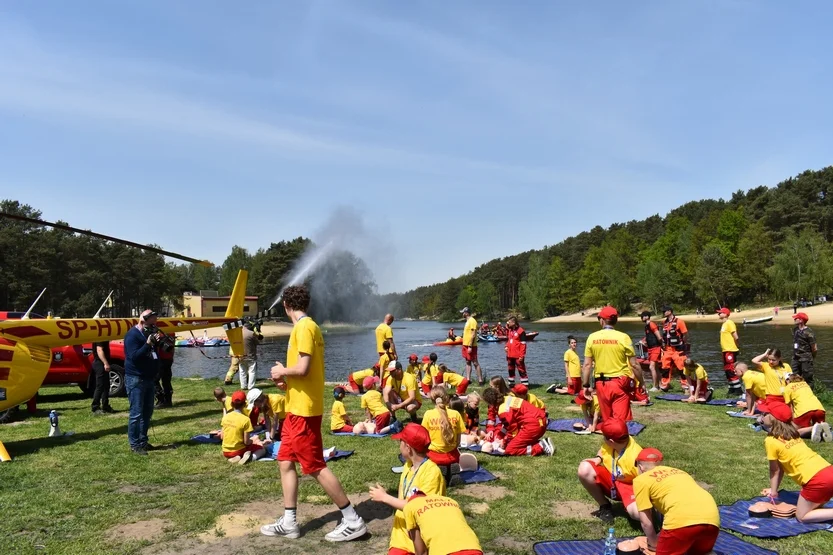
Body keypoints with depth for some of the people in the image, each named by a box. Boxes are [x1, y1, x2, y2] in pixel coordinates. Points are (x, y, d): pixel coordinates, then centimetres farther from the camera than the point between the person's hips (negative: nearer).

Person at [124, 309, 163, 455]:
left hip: (149, 378, 9)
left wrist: (159, 342, 5)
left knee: (147, 412, 12)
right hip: (136, 379, -9)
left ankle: (143, 441, 21)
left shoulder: (149, 333, 14)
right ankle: (135, 444, 0)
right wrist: (148, 344, -28)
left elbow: (156, 353, 21)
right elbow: (134, 356, -25)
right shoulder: (132, 335, -14)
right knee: (136, 413, -7)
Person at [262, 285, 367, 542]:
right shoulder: (309, 327, 13)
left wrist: (282, 371, -7)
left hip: (303, 409, -10)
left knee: (315, 466, -4)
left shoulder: (304, 327, -17)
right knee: (286, 461, 14)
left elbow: (303, 368, -24)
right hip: (297, 407, 10)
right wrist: (286, 375, 9)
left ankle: (353, 521, 4)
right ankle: (289, 522, 21)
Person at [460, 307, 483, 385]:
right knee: (468, 362, 11)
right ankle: (468, 379, 15)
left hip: (471, 346, -10)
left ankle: (480, 380, -2)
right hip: (466, 345, 10)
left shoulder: (472, 321, -16)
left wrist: (470, 346, -23)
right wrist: (465, 345, 17)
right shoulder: (468, 321, 14)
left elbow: (473, 335, -21)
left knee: (475, 363, -5)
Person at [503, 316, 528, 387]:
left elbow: (523, 344, -13)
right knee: (510, 370, 16)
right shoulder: (509, 330, 12)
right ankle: (511, 383, 26)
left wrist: (522, 356, -16)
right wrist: (506, 346, 4)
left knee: (521, 370, -4)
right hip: (510, 355, 8)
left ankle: (525, 384, -1)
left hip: (518, 356, -8)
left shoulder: (520, 331, -11)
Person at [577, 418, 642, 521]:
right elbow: (602, 451, 11)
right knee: (584, 469, -22)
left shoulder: (635, 455, -29)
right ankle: (604, 506, -1)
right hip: (610, 480, 5)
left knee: (638, 513, -36)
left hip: (629, 487, -5)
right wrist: (598, 458, -10)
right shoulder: (609, 444, -12)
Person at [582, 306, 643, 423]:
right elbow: (634, 365, -6)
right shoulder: (623, 337, -7)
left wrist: (585, 385, 9)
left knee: (607, 421, 16)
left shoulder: (592, 337, -1)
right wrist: (641, 383, 6)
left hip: (601, 384, 3)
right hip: (620, 383, -2)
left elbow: (587, 365, 0)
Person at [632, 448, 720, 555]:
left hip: (683, 519, -6)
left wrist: (654, 543, 32)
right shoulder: (677, 471, 35)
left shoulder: (641, 479, 16)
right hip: (711, 517, 6)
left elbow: (645, 521, 15)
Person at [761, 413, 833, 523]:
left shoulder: (770, 440, -5)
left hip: (817, 479, -8)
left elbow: (774, 470, 5)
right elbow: (781, 467, 22)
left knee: (801, 516, 6)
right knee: (811, 508, 24)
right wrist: (773, 489, 25)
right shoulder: (791, 434, 20)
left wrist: (773, 492, 17)